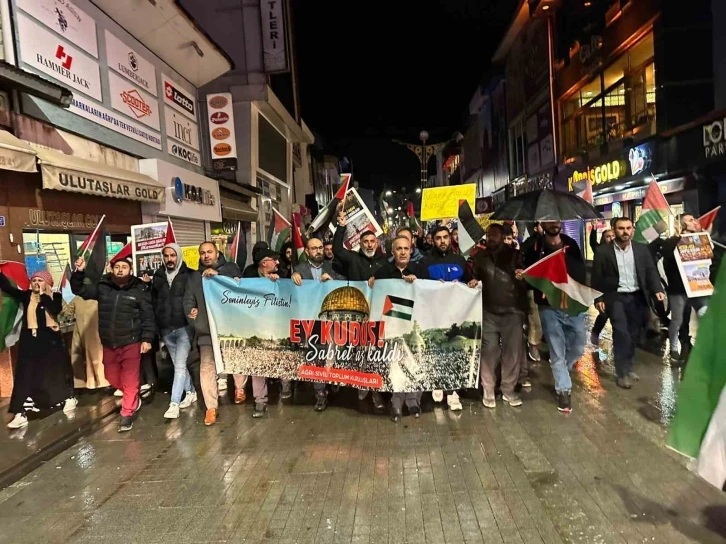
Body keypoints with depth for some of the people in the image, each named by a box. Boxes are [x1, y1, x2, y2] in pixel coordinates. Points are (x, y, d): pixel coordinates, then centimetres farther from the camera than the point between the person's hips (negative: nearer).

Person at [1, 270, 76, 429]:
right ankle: (20, 414, 1)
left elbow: (55, 310, -20)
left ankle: (70, 398, 31)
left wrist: (44, 294, -16)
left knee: (57, 371, 10)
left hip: (51, 340, -2)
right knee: (24, 375, -2)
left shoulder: (55, 297, -1)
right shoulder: (26, 296, 6)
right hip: (30, 341, 2)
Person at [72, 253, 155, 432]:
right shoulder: (102, 287, 3)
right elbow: (79, 290, 7)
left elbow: (148, 316, -7)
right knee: (112, 377, 16)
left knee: (130, 380, -1)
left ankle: (127, 414, 11)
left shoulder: (139, 289, -7)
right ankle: (134, 397, 40)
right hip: (109, 344, 5)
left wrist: (147, 338, -14)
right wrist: (79, 272, -11)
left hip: (131, 343, -4)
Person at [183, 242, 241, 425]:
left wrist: (218, 274, -24)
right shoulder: (193, 277, 16)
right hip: (207, 329, 2)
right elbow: (188, 300, 10)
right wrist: (190, 311, -13)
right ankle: (211, 407, 5)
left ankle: (239, 388, 38)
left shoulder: (230, 268, 6)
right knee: (207, 367, -4)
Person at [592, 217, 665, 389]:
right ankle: (623, 372, -3)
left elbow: (651, 271, 4)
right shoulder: (603, 251, -5)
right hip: (615, 297, -4)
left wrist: (657, 289, -11)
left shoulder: (642, 249, 5)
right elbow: (597, 277, -3)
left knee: (634, 334, 10)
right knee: (621, 332, -13)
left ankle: (627, 367, 27)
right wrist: (598, 299, -8)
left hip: (637, 297, 4)